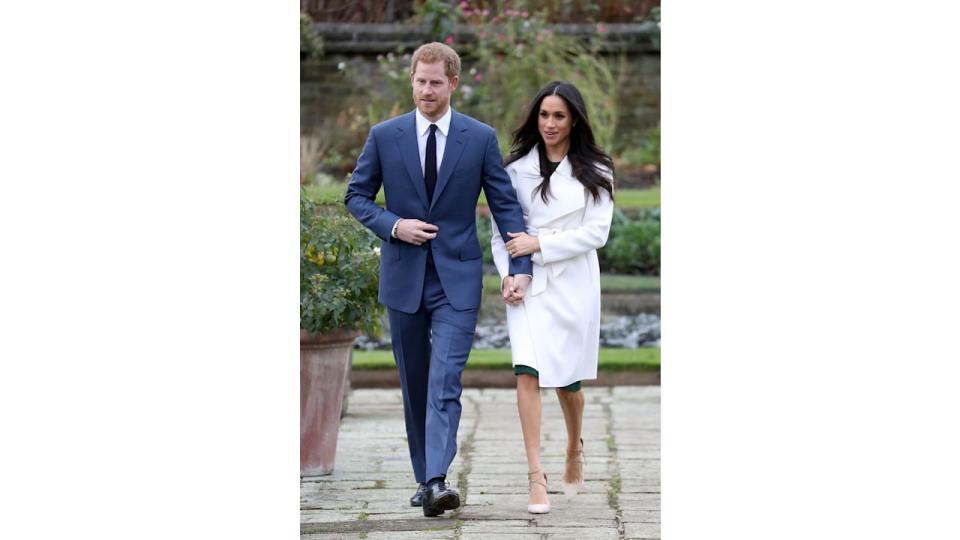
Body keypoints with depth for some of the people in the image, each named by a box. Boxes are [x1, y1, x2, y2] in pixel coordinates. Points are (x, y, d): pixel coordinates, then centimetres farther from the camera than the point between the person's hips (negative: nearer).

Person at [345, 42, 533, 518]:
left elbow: (505, 204, 2)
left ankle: (437, 481, -23)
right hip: (403, 276, 2)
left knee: (445, 380, -15)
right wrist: (393, 226, -10)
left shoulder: (481, 137, 0)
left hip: (457, 277, -2)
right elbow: (356, 196, 8)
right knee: (414, 383, 10)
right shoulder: (384, 136, 2)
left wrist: (521, 267, -6)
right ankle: (424, 478, 21)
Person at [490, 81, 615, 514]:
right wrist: (507, 276, -7)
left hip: (572, 283, 0)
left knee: (568, 378, 11)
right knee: (527, 372, -15)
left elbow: (597, 231, -5)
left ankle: (575, 449, 41)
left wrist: (540, 244, -12)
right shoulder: (517, 168, 5)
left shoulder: (594, 172, 2)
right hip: (527, 284, 0)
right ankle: (536, 478, -17)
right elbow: (500, 230, 7)